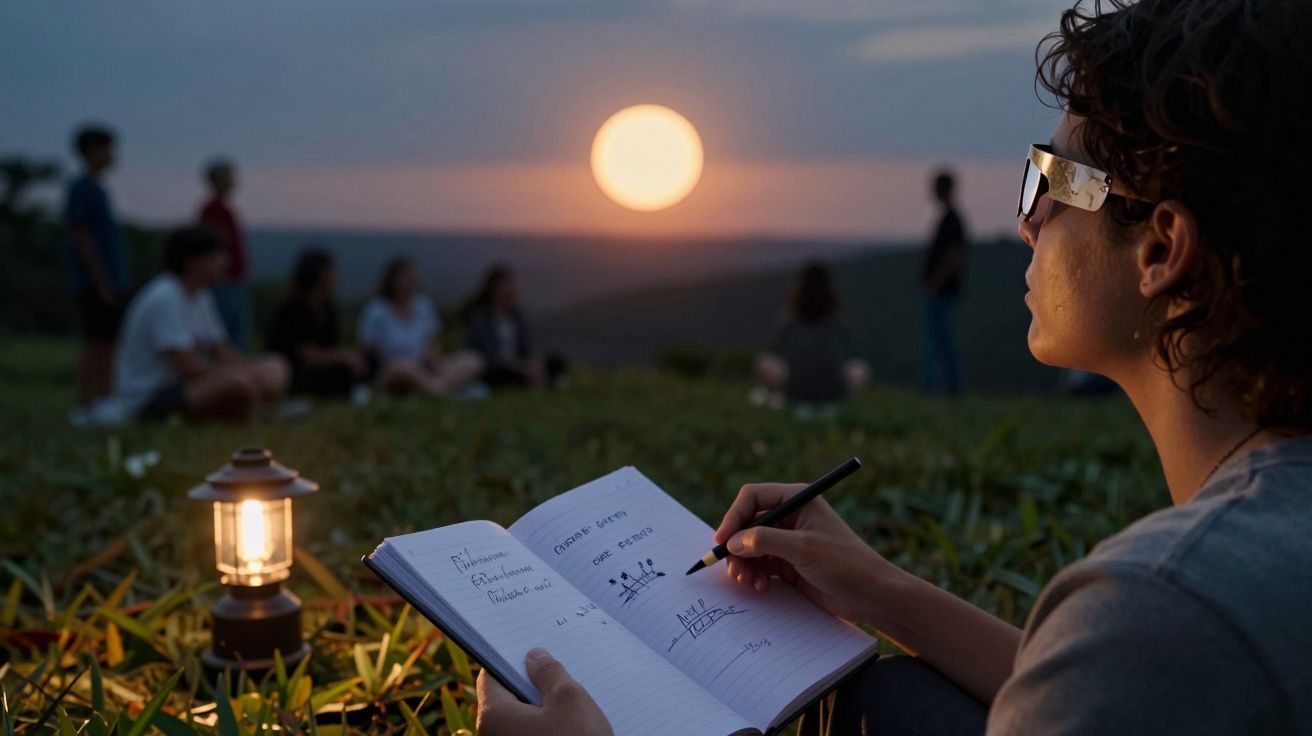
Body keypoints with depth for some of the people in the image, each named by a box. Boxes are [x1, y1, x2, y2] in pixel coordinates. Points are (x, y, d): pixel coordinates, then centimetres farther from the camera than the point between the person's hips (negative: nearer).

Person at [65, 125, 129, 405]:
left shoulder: (98, 189, 19)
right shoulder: (82, 188, -8)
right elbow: (80, 237, -15)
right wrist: (102, 281, -19)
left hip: (111, 284, 9)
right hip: (97, 285, -9)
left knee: (108, 348, 8)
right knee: (96, 347, -8)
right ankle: (85, 406, -6)